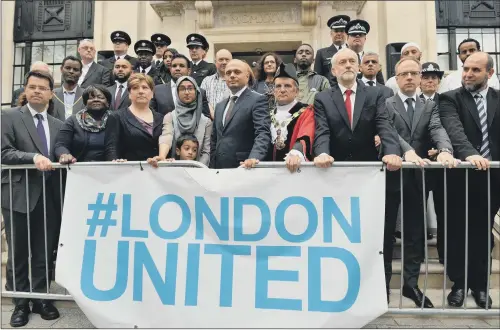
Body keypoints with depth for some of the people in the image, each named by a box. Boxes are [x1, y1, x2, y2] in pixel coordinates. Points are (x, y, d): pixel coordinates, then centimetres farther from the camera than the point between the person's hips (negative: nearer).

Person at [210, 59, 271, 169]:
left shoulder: (258, 100, -5)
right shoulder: (220, 105, 17)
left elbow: (263, 133, -18)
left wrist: (254, 158, -34)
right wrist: (212, 167, 11)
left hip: (245, 167, -6)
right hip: (220, 168, 6)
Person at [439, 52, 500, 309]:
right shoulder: (450, 99, -3)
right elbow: (453, 129, -20)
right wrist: (469, 153, -36)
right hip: (461, 176, -2)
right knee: (458, 232, 8)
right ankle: (459, 283, 24)